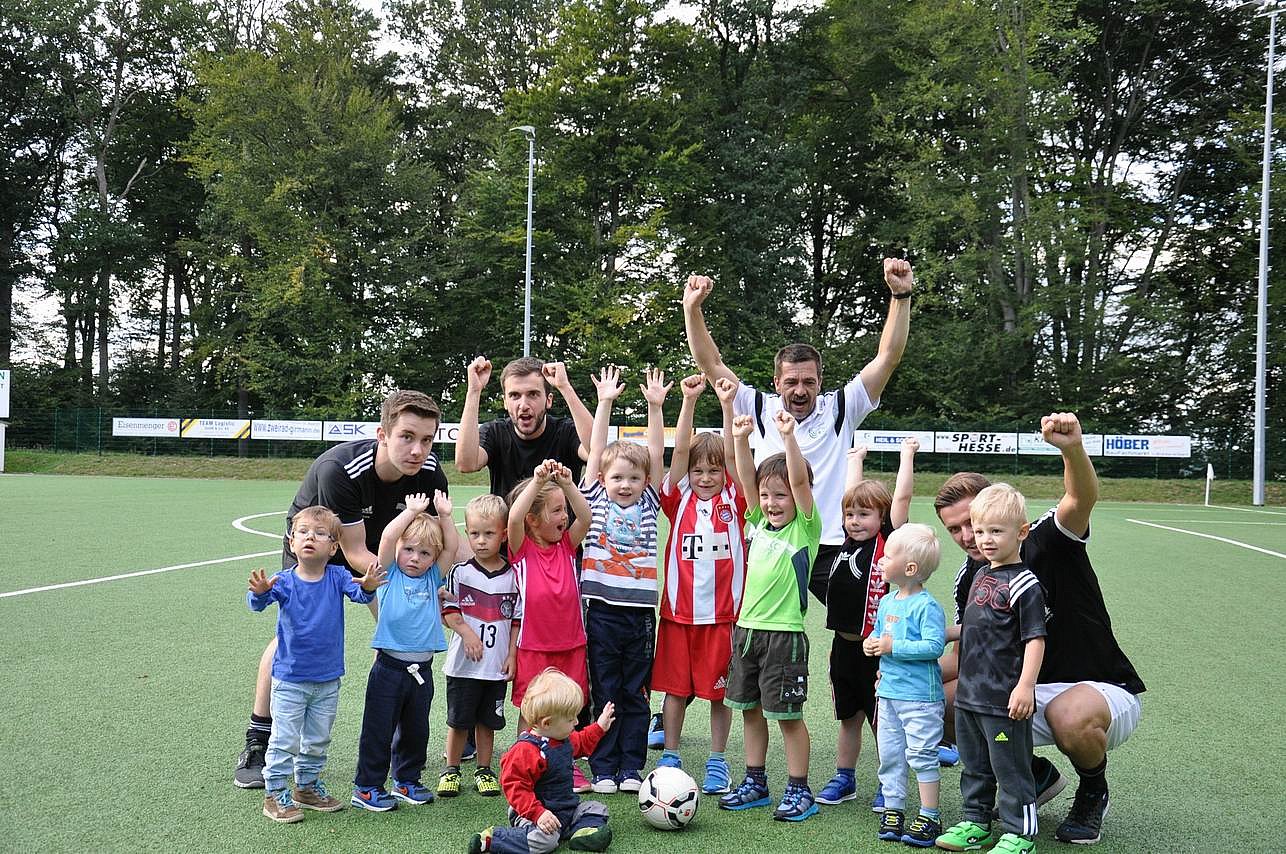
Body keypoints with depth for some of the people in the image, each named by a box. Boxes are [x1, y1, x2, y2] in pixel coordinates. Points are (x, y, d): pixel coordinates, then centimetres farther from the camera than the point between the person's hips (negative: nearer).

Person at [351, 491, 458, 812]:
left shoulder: (432, 578, 9)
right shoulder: (389, 573, -2)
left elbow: (452, 547, 3)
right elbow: (387, 538, -15)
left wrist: (444, 516, -2)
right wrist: (412, 511, -12)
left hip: (422, 669, 4)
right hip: (389, 666, -4)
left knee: (416, 730, 16)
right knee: (379, 730, 2)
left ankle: (407, 780, 30)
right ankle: (367, 787, 13)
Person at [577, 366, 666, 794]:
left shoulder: (649, 503, 7)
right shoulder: (596, 499, 4)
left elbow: (656, 454, 0)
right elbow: (596, 451, -2)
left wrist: (655, 407, -7)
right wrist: (604, 402, -6)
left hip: (640, 610, 1)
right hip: (602, 609, -1)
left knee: (635, 694, 8)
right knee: (604, 692, 5)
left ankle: (631, 767, 16)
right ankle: (603, 768, 12)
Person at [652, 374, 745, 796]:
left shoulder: (733, 501, 2)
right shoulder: (679, 499, 3)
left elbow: (733, 454, -9)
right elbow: (679, 450, -7)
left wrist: (727, 404, -17)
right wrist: (689, 401, -15)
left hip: (722, 612, 0)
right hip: (679, 610, 0)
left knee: (719, 690, 8)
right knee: (675, 687, 8)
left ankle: (717, 762, 22)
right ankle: (669, 758, 21)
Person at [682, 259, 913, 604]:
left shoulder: (839, 409, 2)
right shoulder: (760, 409, 5)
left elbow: (888, 357, -3)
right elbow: (711, 362, 3)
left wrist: (901, 296, -12)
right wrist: (692, 308, -7)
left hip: (831, 549, -1)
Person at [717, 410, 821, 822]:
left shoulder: (805, 527, -5)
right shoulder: (759, 522, 9)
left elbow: (800, 481, -19)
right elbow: (745, 478, 0)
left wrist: (788, 436, -29)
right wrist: (742, 439, -14)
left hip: (784, 634, -6)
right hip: (747, 629, 6)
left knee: (787, 714, 0)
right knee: (750, 708, 13)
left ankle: (799, 789, 12)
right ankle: (755, 782, 25)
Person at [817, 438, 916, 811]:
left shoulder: (889, 542, -8)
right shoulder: (850, 539, 7)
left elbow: (902, 497, -13)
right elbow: (854, 493, 18)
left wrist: (907, 453, -7)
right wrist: (856, 457, 27)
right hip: (844, 644, 6)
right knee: (848, 717, 17)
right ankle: (844, 779, 28)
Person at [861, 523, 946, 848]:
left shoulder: (926, 605, -16)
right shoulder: (887, 601, 9)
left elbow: (934, 646, -24)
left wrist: (893, 647, -22)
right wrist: (871, 644, -1)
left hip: (920, 697, -8)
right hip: (888, 693, 8)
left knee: (922, 756, -1)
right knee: (889, 756, 13)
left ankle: (929, 817, 10)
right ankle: (893, 811, 25)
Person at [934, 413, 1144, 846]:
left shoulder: (1046, 541, -16)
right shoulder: (969, 579, 1)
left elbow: (1081, 500, -38)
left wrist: (1073, 448, -59)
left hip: (1105, 691, -6)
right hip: (1026, 697, 6)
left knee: (1070, 715, -40)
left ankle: (1093, 791, -2)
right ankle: (1036, 773, 15)